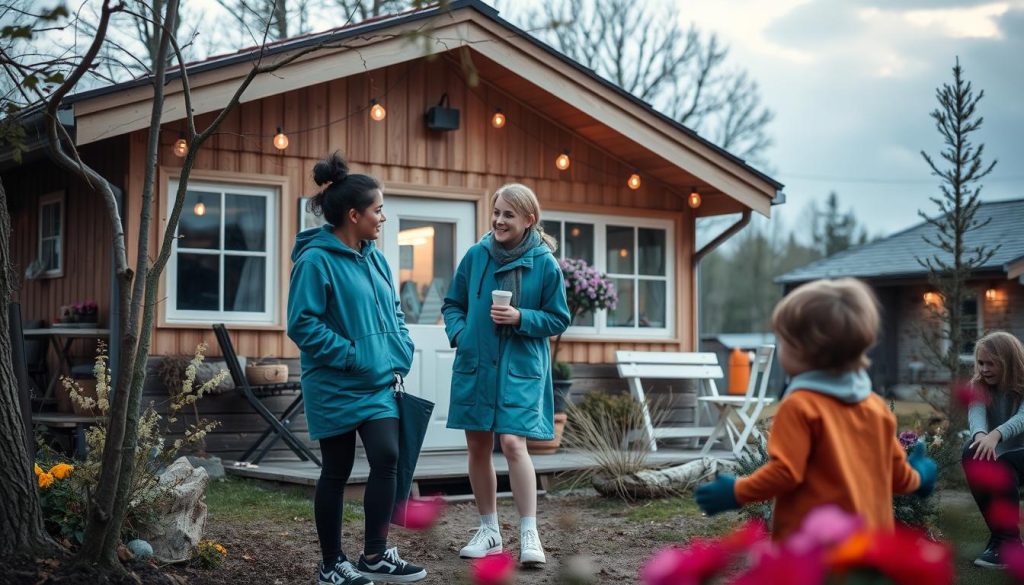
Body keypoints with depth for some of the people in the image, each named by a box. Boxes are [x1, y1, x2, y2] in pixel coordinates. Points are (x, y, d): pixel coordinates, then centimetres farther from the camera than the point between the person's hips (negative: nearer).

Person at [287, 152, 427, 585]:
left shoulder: (375, 258, 9)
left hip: (379, 384, 6)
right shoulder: (316, 260, -14)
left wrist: (400, 357, 3)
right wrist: (353, 358, -18)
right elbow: (303, 325, -18)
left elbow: (393, 313, 18)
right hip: (336, 387, -6)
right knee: (336, 472, 4)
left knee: (387, 457, -7)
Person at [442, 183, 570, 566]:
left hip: (521, 367, -4)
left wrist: (520, 318, -15)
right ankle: (489, 531, 22)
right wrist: (459, 333, -6)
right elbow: (453, 303, 12)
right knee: (478, 447, 8)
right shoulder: (476, 255, 1)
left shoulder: (545, 263, -5)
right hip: (475, 364, 4)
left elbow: (558, 319, 0)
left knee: (513, 442, -17)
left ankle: (529, 534, -7)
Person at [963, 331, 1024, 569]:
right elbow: (976, 414, -26)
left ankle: (1005, 542, -25)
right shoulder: (979, 387, -5)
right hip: (995, 454, 4)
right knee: (971, 455, -28)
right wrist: (980, 435, -51)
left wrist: (995, 435, -55)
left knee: (1003, 466, -34)